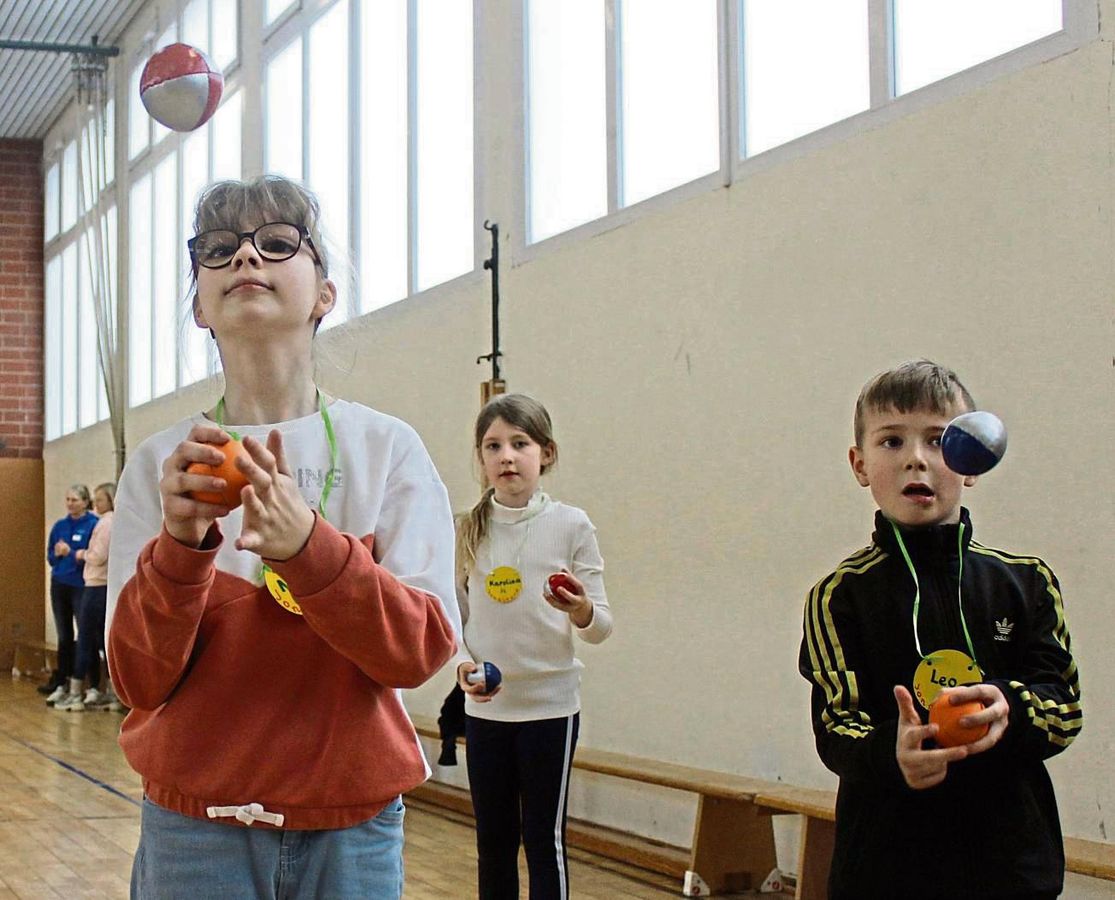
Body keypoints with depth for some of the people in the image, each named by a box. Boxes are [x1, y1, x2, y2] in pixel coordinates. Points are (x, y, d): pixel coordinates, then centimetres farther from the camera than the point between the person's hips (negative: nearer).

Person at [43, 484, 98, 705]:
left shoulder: (93, 524, -8)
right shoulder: (60, 525, 11)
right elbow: (50, 556, 14)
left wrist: (72, 554, -21)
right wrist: (58, 553, -6)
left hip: (81, 586, -6)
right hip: (59, 585, 6)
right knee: (64, 637, 10)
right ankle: (62, 685, 16)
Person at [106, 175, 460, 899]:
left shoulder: (388, 449, -2)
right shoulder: (161, 463, -1)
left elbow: (423, 650, -11)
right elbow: (139, 680, -6)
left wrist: (307, 544, -26)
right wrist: (180, 546, -23)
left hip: (353, 824, 0)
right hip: (196, 830, 0)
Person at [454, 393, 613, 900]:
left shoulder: (570, 526, -5)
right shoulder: (468, 530, 2)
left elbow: (600, 628, -4)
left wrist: (581, 611, -26)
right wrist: (462, 662, -12)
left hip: (550, 704, -3)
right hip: (484, 706, 3)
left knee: (544, 838, 1)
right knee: (493, 839, 11)